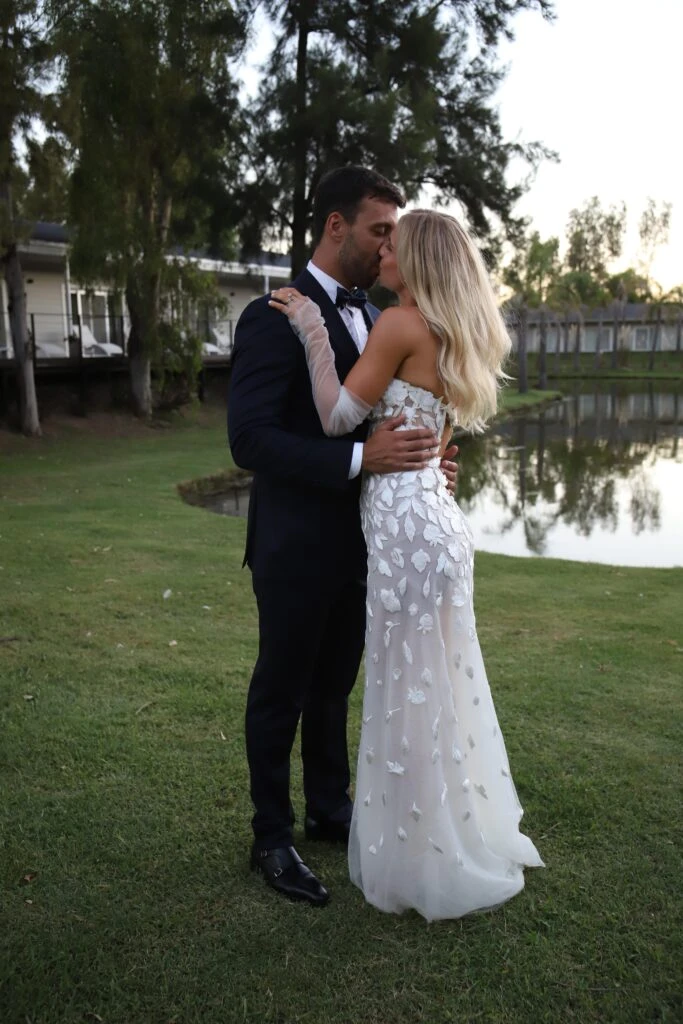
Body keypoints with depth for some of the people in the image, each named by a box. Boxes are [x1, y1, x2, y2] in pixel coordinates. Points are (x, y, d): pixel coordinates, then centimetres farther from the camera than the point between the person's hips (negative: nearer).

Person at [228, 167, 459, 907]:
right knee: (281, 693, 9)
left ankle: (329, 810, 39)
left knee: (333, 687, 20)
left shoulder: (372, 317, 10)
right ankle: (272, 838, 28)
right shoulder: (273, 318, -15)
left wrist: (419, 458, -4)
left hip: (358, 542, 7)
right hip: (297, 547, -7)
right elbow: (250, 440, -23)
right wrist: (361, 457, -30)